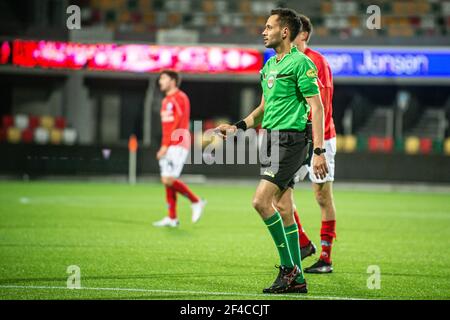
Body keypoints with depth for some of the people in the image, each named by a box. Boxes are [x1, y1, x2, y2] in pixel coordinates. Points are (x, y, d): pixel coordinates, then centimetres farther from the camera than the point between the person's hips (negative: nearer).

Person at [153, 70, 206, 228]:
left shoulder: (179, 98, -9)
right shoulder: (166, 100, 19)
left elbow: (177, 124, -16)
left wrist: (165, 145, -19)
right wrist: (163, 147, 17)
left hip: (178, 145, -9)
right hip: (168, 147, 9)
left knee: (169, 180, -16)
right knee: (166, 180, 5)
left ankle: (196, 202, -1)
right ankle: (172, 218, 7)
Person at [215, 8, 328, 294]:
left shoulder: (300, 62, -10)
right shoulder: (269, 66, 17)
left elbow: (317, 107, -14)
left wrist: (319, 151, -20)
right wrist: (238, 127, 12)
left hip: (290, 141, -9)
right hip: (271, 141, 9)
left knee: (261, 201, -17)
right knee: (283, 210, 7)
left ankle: (289, 267, -8)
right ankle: (296, 279, 11)